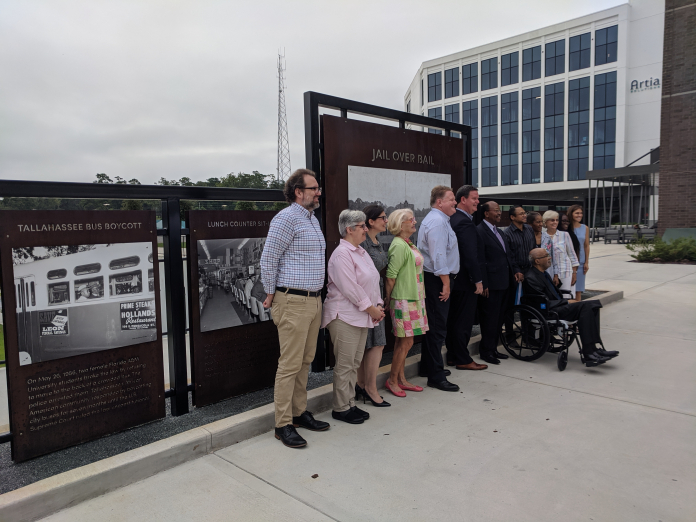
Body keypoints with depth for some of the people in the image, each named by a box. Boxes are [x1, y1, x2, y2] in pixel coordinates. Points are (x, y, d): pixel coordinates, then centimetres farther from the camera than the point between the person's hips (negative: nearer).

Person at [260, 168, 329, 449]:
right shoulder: (286, 218, -13)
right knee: (290, 364, -4)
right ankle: (283, 425, 7)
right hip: (293, 302, -9)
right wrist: (271, 295, -7)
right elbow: (268, 259, -14)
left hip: (314, 300, 9)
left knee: (305, 361, 15)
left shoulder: (312, 219, 17)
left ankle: (300, 412, 28)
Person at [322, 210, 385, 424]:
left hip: (362, 316, 9)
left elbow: (373, 282, 18)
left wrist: (378, 305, 6)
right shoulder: (342, 254, -15)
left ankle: (350, 404, 25)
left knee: (354, 363, 14)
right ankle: (340, 408, 11)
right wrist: (370, 309, -14)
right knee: (345, 365, -2)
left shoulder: (361, 252, 15)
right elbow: (350, 288, -20)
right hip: (345, 316, -9)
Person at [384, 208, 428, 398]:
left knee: (402, 341, 14)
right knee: (406, 342, -3)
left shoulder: (409, 244, 14)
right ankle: (392, 380, 10)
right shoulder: (399, 246, -16)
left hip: (413, 299, 9)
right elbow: (390, 275, -17)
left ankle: (401, 379, 22)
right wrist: (388, 299, -10)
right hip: (403, 299, -9)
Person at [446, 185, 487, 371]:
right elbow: (470, 255, -23)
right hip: (466, 281, -10)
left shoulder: (453, 219, 12)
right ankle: (463, 360, 9)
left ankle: (452, 356, 24)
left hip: (455, 279, 10)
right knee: (464, 321, -1)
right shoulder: (465, 223, -18)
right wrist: (478, 281, -18)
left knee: (453, 319, 14)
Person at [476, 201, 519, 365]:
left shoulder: (499, 231, 16)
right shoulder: (480, 231, -13)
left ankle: (493, 348, 28)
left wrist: (514, 271, 10)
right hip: (491, 284, -9)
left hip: (503, 282, 9)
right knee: (489, 318, 0)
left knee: (498, 318, 16)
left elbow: (508, 254, 22)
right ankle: (486, 351, 12)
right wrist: (484, 284, -20)